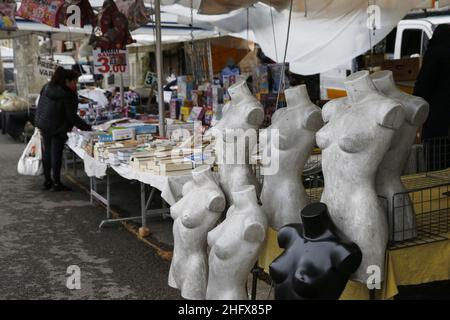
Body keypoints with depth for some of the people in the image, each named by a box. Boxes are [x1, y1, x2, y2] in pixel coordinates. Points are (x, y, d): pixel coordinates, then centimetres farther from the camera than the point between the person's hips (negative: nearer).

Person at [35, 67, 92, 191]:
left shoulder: (46, 88, 5)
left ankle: (47, 181, 21)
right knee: (56, 155, -1)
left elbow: (40, 107, 12)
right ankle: (56, 183, 5)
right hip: (57, 128, -7)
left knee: (46, 153, 13)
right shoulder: (67, 95, -19)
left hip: (43, 125, 7)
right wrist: (87, 127, -16)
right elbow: (71, 116, -19)